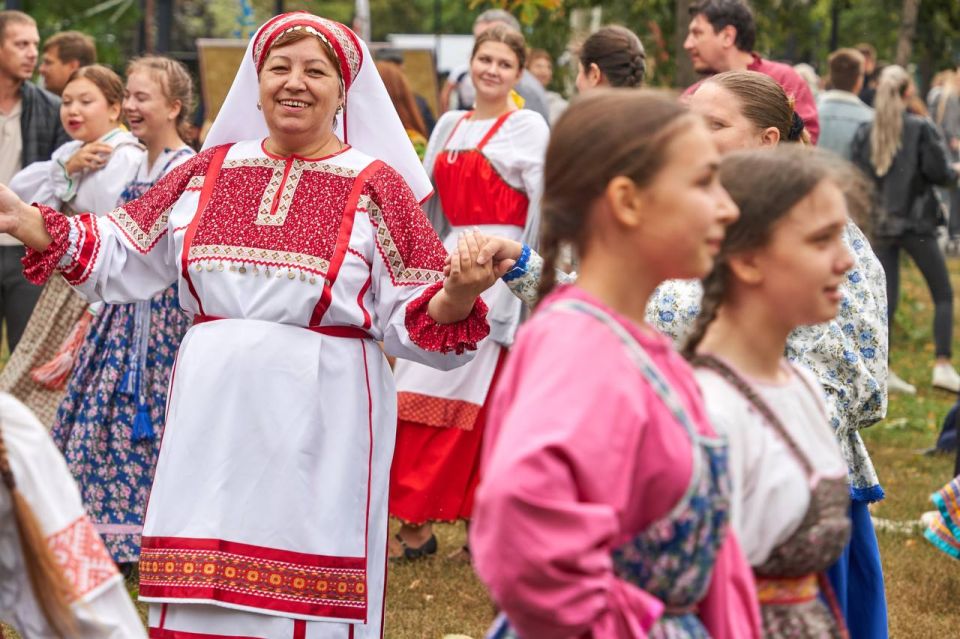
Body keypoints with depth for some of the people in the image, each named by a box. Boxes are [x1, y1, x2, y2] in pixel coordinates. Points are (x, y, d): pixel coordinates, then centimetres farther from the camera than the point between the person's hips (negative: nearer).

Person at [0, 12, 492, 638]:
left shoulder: (376, 186, -1)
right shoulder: (210, 171, 9)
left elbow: (412, 321, -4)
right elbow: (120, 255, 12)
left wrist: (459, 293, -25)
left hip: (319, 425, -3)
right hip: (212, 418, 3)